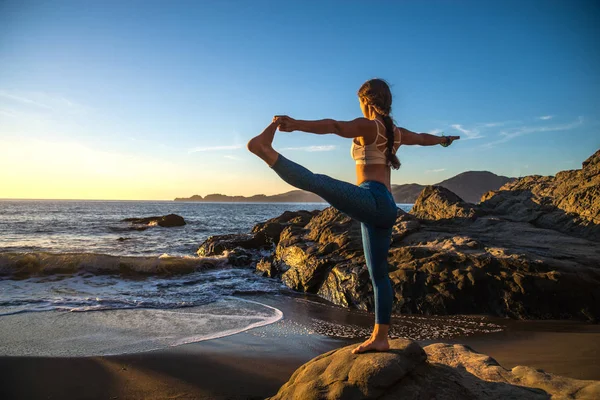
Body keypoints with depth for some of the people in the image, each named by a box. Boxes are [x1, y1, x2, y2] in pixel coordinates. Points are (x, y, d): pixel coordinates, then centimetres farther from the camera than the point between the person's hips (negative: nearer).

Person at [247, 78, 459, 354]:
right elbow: (423, 138, 44)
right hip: (386, 208, 9)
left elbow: (334, 126, -22)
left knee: (317, 182, -30)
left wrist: (296, 124, -37)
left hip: (371, 201, -9)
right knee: (378, 274, 11)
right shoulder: (395, 132, 23)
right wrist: (444, 139, 66)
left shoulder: (368, 126, -1)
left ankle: (266, 151, -53)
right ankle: (380, 338, 18)